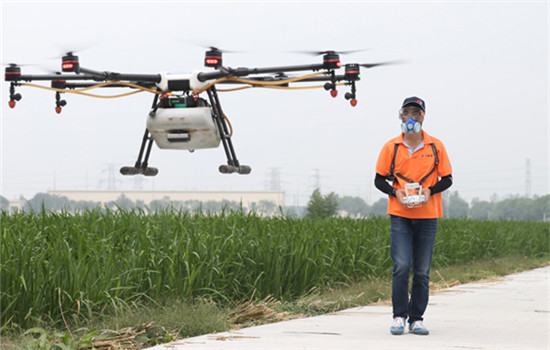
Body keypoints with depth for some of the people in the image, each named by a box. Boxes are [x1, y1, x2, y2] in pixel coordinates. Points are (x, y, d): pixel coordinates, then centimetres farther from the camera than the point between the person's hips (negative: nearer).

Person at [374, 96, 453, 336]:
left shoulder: (435, 147, 5)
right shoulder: (391, 147, 4)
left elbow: (447, 179, 9)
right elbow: (379, 180, 9)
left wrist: (430, 190, -10)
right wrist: (395, 192, -10)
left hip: (427, 216, 1)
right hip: (400, 215, -1)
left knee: (422, 271, 3)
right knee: (401, 266, -12)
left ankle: (416, 319, 11)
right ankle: (399, 316, -1)